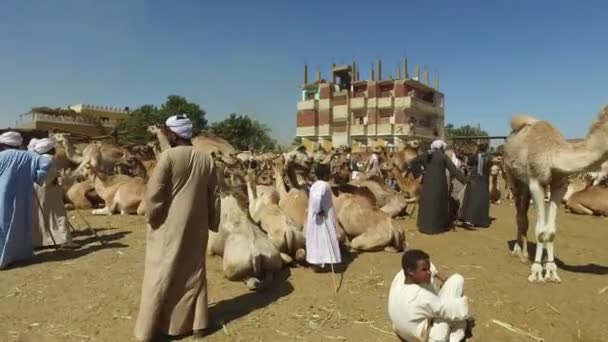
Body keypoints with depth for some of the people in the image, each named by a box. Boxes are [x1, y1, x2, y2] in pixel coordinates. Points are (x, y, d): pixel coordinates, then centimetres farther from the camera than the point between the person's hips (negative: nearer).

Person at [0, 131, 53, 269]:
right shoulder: (28, 156, 4)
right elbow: (47, 163, -7)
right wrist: (37, 179, -1)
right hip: (24, 198, 3)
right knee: (22, 225, 17)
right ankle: (23, 253, 23)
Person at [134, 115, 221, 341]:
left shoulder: (169, 156, -12)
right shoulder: (206, 159, 3)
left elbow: (153, 194, -13)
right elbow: (214, 196, 7)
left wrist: (153, 219, 2)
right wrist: (212, 223, 16)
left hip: (169, 227, -4)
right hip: (197, 227, 4)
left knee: (161, 276, 6)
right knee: (194, 273, 15)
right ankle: (197, 324, 22)